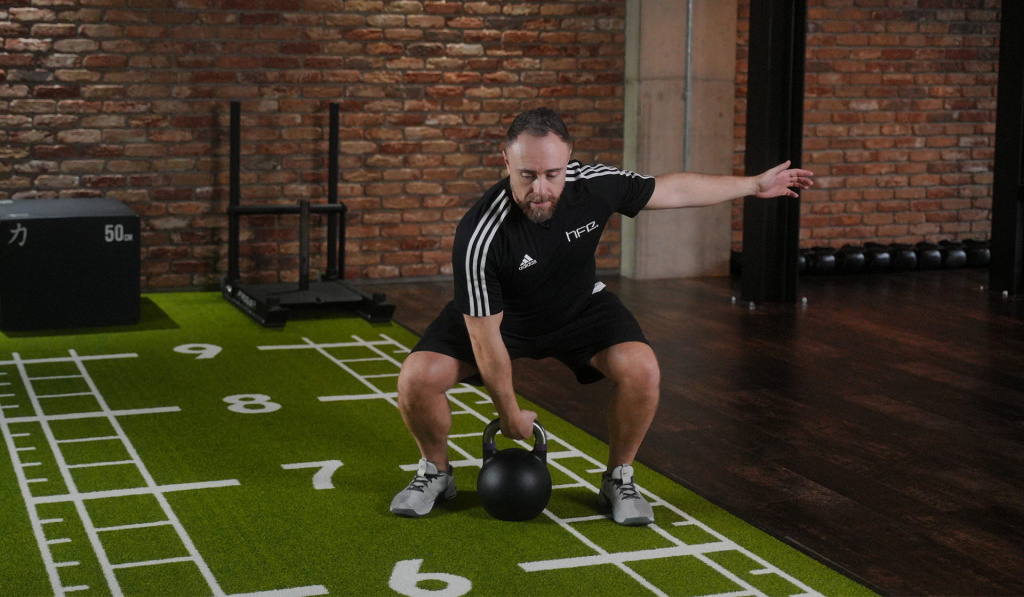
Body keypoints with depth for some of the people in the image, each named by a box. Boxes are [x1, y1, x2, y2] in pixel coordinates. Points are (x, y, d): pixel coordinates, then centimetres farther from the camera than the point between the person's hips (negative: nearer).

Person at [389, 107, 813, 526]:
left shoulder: (595, 186, -27)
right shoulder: (480, 236, -36)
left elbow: (673, 189, -7)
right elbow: (486, 337, -25)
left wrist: (756, 184, 4)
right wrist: (510, 414, -14)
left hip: (580, 308, 2)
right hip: (500, 317, -2)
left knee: (641, 369, -23)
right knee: (418, 377, -23)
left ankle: (619, 480, 2)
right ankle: (434, 472, 8)